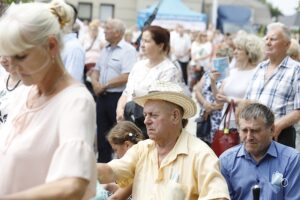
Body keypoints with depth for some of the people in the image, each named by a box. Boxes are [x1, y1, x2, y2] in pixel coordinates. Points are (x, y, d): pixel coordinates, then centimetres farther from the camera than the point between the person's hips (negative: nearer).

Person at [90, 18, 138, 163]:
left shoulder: (128, 50, -10)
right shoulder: (105, 50, 15)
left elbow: (126, 77, -19)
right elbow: (96, 69, 20)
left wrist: (104, 85, -13)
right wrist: (95, 82, -3)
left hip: (118, 97, -8)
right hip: (102, 97, 8)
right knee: (102, 133, 13)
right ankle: (102, 164, 23)